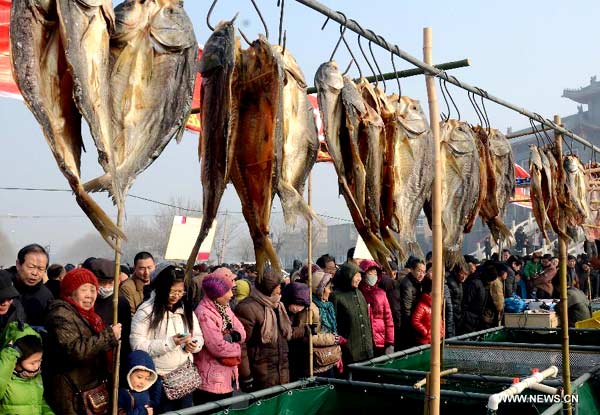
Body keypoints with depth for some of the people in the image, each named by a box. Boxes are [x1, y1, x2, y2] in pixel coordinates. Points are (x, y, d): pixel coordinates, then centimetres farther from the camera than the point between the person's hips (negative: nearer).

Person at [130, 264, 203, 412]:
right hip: (159, 379, -5)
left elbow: (199, 336, 12)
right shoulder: (146, 311, -12)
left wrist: (193, 345, -12)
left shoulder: (186, 309, 6)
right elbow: (137, 346, -18)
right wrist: (170, 342, -25)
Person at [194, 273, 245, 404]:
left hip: (227, 378, 9)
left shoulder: (224, 308, 10)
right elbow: (218, 347, -24)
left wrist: (231, 336, -18)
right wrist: (237, 348, -7)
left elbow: (242, 333, 4)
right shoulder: (204, 314, -20)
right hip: (211, 381, -9)